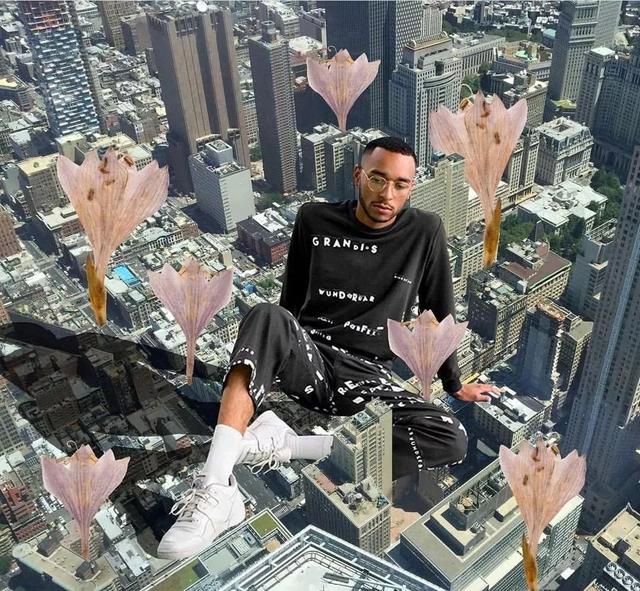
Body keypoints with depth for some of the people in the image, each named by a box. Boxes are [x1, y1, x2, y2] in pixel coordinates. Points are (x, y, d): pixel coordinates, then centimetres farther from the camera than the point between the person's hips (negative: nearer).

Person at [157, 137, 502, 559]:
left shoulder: (426, 232, 1)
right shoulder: (315, 219, 3)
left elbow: (439, 314, 10)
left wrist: (454, 384, 18)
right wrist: (271, 360, 21)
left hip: (367, 376, 1)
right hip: (307, 357, 0)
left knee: (452, 441, -26)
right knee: (268, 316, -35)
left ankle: (281, 443, -28)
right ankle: (215, 491, -44)